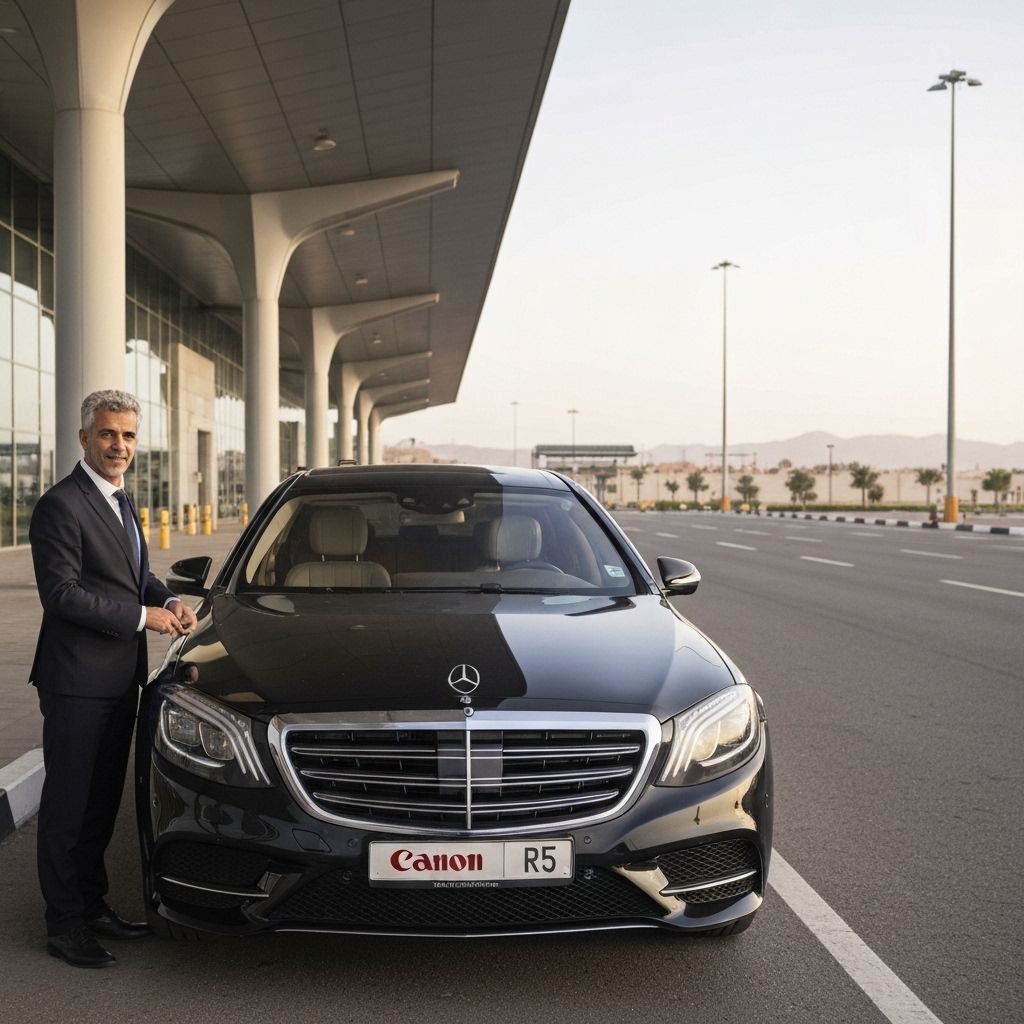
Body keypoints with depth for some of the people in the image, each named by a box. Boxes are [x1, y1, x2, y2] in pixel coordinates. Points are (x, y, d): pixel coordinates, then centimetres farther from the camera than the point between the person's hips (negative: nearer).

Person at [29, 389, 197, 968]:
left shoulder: (120, 500, 13)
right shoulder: (61, 506, -15)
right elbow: (61, 594, -20)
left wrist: (169, 601, 2)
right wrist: (143, 616, -18)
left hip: (120, 678, 9)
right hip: (78, 681, -9)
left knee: (102, 802, 17)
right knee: (69, 806, 2)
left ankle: (93, 907, 28)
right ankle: (65, 924, 13)